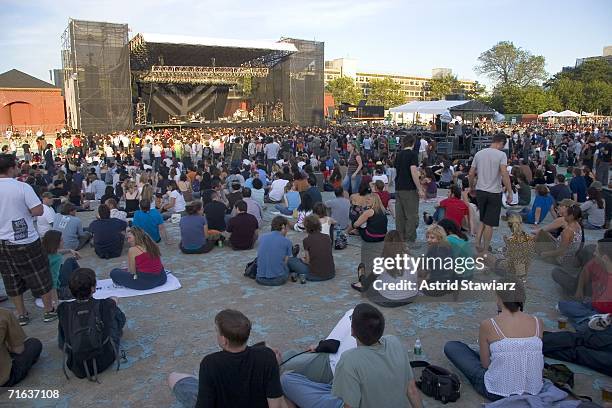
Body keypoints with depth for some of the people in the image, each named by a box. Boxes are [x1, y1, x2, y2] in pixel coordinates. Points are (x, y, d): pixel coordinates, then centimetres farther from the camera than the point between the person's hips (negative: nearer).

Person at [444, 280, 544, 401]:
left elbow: (485, 365, -8)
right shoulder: (537, 322, -7)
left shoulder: (488, 324, -16)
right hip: (534, 390, 5)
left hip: (497, 393, -4)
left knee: (450, 347, 11)